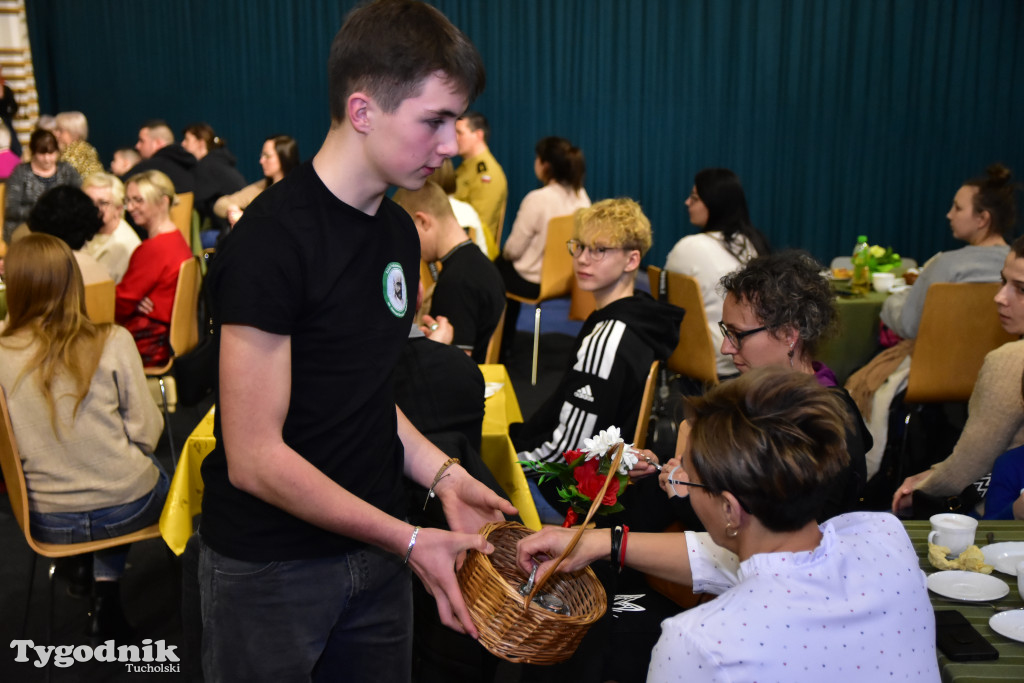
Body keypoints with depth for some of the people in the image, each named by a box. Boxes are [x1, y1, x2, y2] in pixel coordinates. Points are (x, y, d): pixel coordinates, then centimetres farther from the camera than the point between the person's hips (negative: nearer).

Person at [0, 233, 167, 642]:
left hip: (50, 523, 2)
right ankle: (107, 581, 21)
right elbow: (147, 433, -9)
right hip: (128, 507, -2)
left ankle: (102, 587, 18)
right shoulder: (112, 343, -14)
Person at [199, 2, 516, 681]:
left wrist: (443, 476, -2)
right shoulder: (272, 241, -22)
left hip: (374, 546, 7)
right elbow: (254, 457, -22)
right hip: (271, 569, -7)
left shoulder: (399, 231, 4)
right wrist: (409, 541, -21)